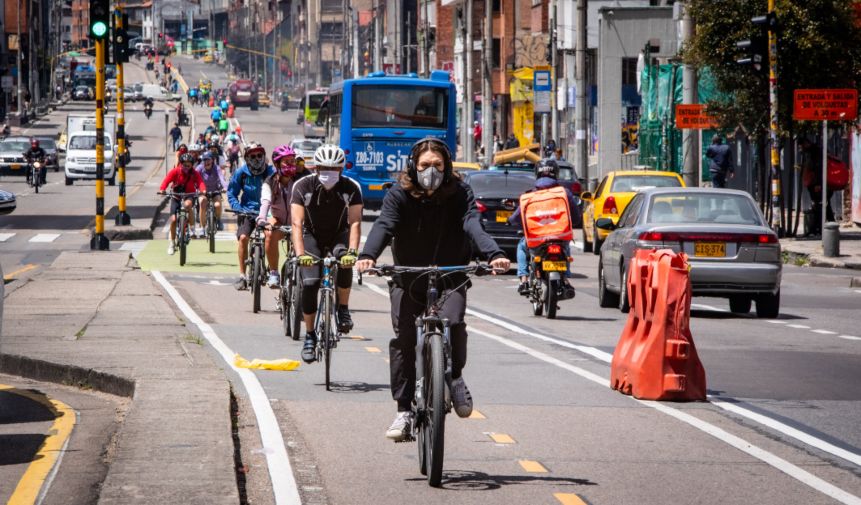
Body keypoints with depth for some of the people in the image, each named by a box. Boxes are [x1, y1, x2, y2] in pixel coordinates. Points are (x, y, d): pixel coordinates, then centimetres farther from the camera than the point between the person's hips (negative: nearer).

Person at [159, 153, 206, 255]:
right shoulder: (175, 171, -14)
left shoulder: (194, 173, -12)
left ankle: (193, 227, -18)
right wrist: (162, 189, -46)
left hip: (189, 195, -1)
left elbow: (200, 182, -28)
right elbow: (166, 180, -26)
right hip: (176, 196, 1)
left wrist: (203, 190, -50)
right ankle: (172, 242, 10)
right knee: (173, 219, -8)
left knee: (187, 204, -38)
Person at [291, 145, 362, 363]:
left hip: (339, 235, 0)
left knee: (344, 259, -34)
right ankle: (310, 335, -1)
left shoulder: (351, 188, -20)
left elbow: (355, 223, -27)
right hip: (312, 236, 0)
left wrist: (352, 251, -43)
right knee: (309, 282, -19)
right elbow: (297, 223, -29)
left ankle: (343, 309, -14)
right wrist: (300, 254, -43)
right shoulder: (303, 186, -22)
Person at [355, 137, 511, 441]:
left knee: (453, 322, -25)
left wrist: (494, 254, -43)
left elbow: (473, 225, -22)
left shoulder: (460, 194, -6)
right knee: (403, 338, -9)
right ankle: (404, 410, 0)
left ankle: (455, 377, 4)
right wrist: (368, 255, -43)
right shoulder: (399, 195, -7)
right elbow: (384, 225, -22)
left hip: (450, 278, -1)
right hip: (407, 278, 1)